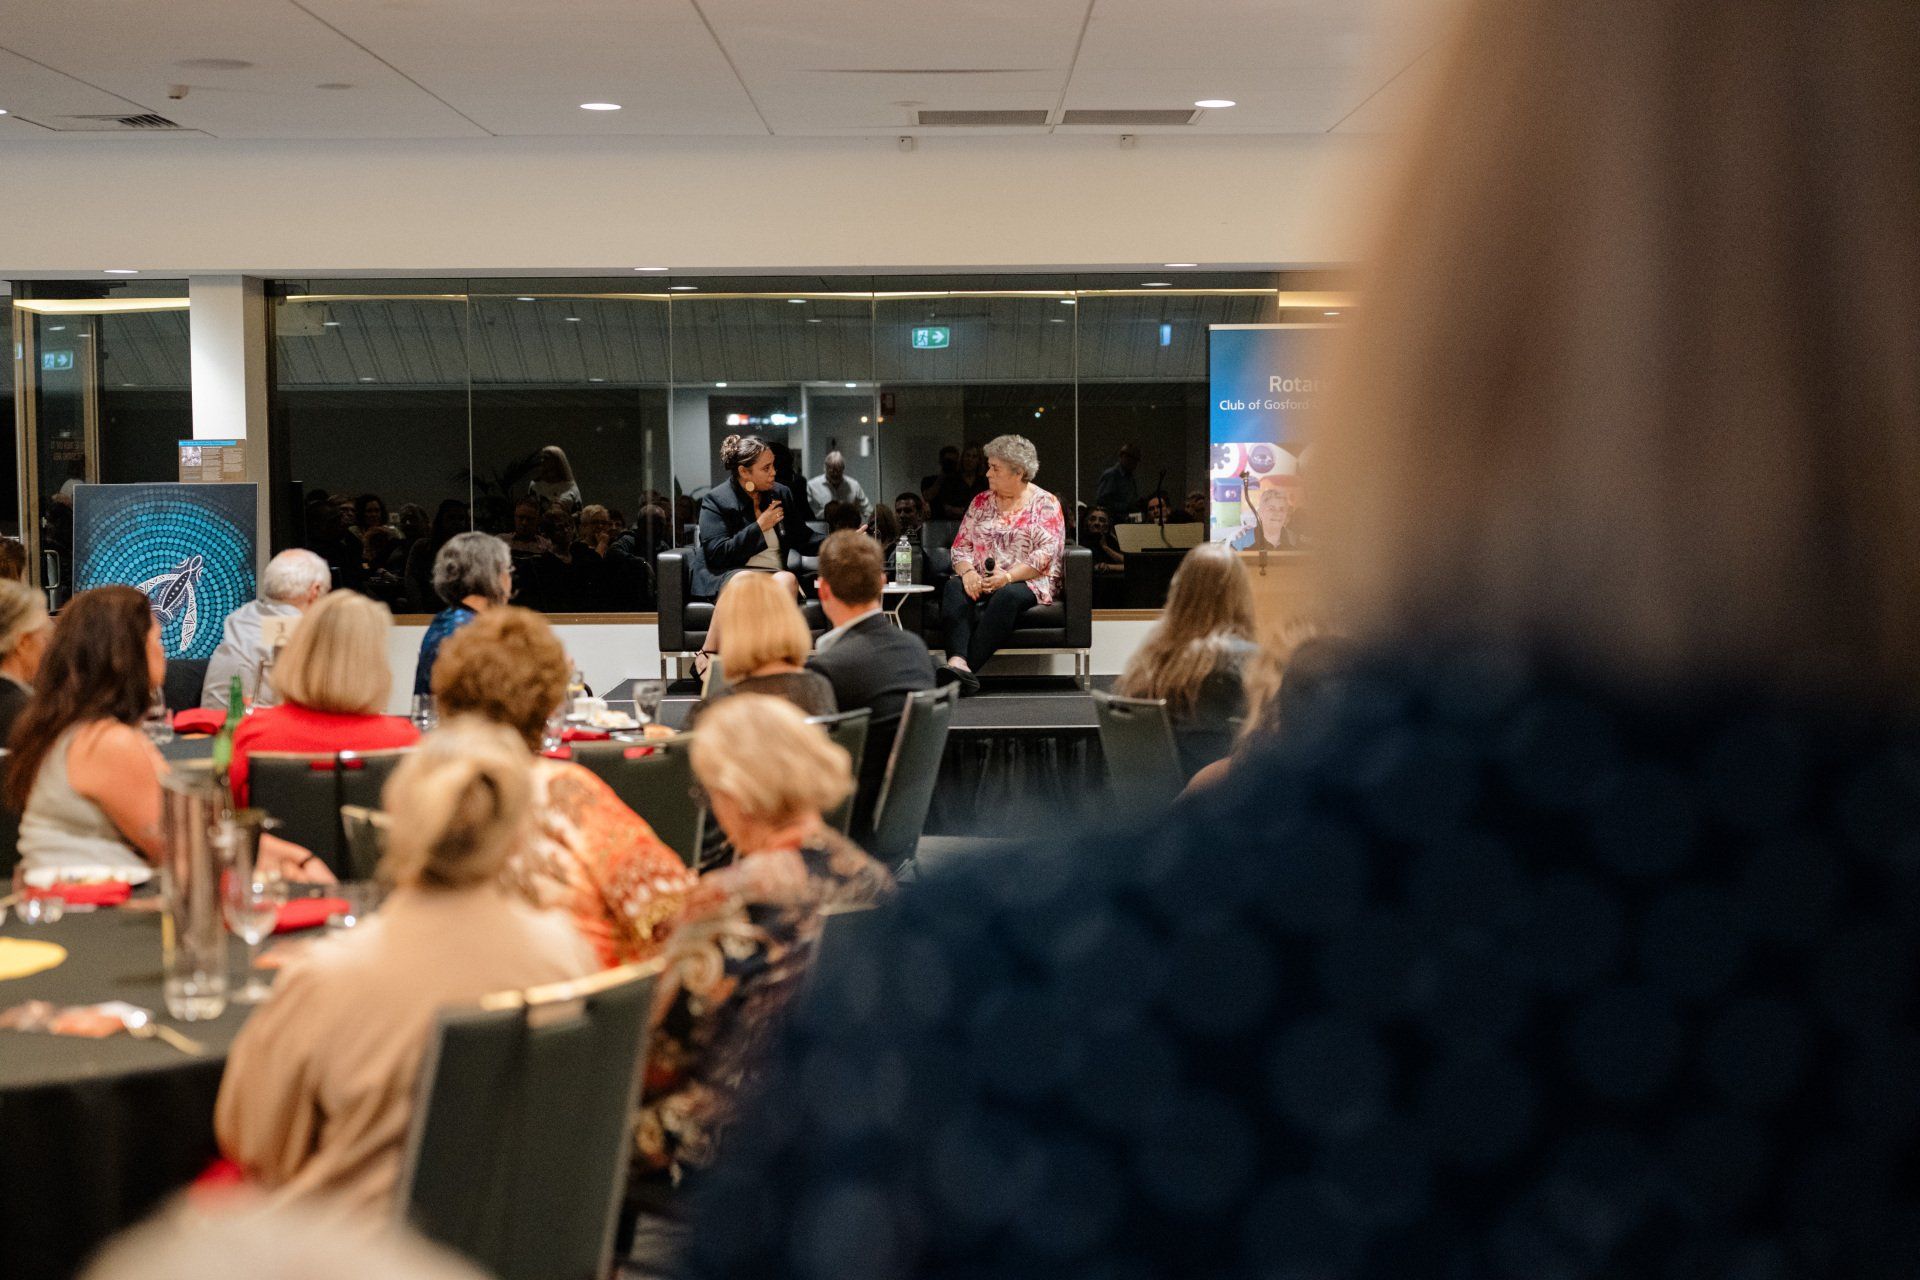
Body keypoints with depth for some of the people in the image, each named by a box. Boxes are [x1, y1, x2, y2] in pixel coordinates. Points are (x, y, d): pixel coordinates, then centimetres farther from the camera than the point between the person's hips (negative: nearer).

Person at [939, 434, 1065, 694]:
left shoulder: (1046, 504, 3)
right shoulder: (981, 502, 17)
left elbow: (1046, 554, -9)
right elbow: (961, 545, 12)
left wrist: (1008, 577, -22)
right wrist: (968, 572, -11)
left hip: (1027, 583, -4)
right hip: (980, 582, 4)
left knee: (1008, 595, -38)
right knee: (954, 588, -29)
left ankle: (969, 666, -45)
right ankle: (957, 661, -51)